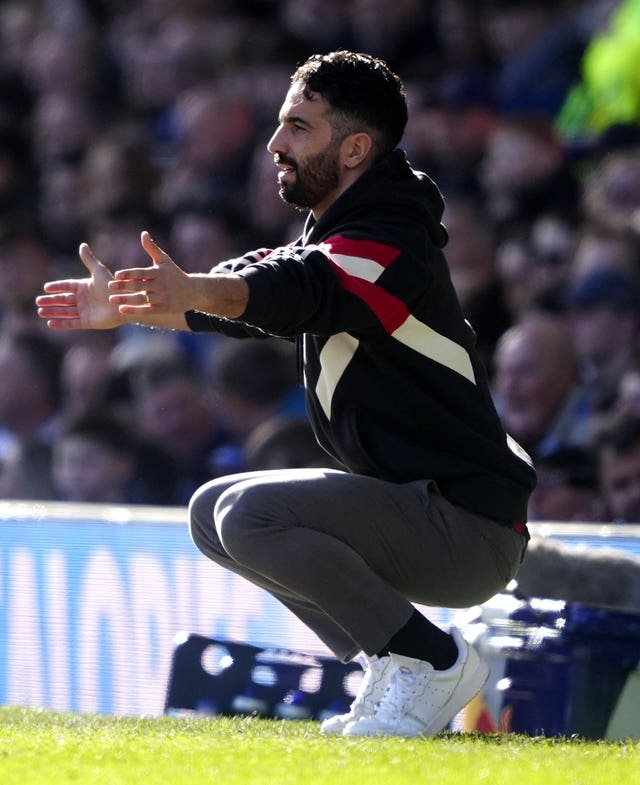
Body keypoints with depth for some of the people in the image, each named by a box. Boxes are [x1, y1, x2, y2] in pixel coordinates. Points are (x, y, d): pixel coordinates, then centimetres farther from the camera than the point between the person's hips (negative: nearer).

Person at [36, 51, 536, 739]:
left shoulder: (388, 245, -18)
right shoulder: (329, 236, 15)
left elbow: (300, 291, -37)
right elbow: (254, 282, 12)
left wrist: (191, 292, -55)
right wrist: (127, 309, -3)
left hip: (469, 534, -10)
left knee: (251, 513, -25)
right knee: (211, 513, 14)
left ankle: (429, 660, -11)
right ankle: (398, 676, 9)